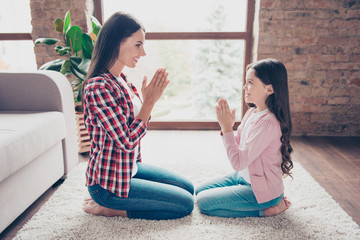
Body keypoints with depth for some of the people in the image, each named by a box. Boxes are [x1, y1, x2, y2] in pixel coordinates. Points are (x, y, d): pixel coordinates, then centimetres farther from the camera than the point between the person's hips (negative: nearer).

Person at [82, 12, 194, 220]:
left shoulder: (121, 80, 4)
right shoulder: (98, 87, -26)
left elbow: (138, 125, 9)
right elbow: (127, 142, -25)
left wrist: (151, 97, -5)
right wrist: (150, 101, -21)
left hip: (130, 168, 9)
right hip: (109, 181, -9)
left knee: (188, 188, 16)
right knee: (185, 203, -4)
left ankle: (110, 202, 14)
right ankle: (108, 207, 2)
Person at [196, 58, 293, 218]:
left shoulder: (268, 122, -29)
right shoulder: (251, 113, -1)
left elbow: (238, 162, -29)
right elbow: (238, 146, 8)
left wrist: (227, 128, -21)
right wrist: (226, 126, -8)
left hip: (261, 188, -9)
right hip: (244, 176, 9)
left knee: (203, 202, -7)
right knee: (200, 190, 15)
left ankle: (266, 209, 0)